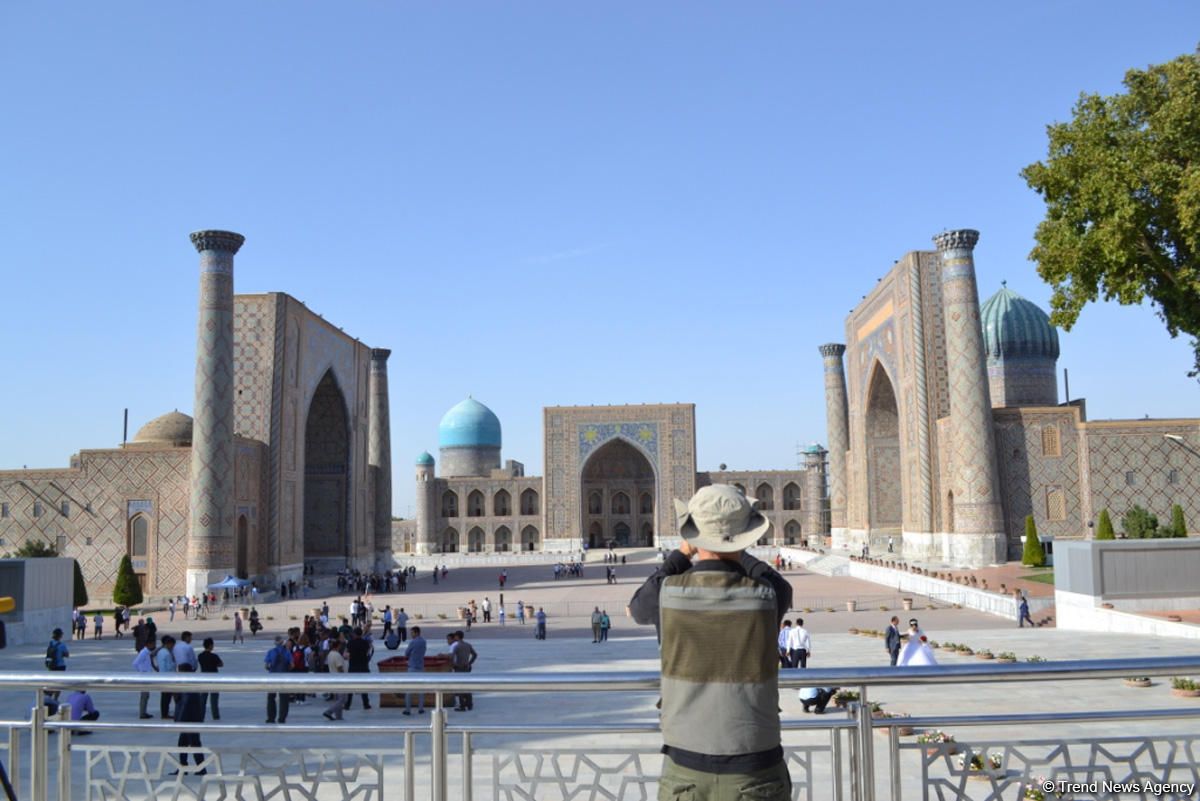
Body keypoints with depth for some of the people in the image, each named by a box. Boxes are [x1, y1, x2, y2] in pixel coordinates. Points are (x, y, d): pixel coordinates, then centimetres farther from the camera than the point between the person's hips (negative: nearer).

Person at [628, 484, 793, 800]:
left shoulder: (667, 592, -11)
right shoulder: (768, 595, -11)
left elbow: (639, 609, 16)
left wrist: (683, 552, 25)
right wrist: (737, 553, 32)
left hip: (687, 773, 0)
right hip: (756, 775, 0)